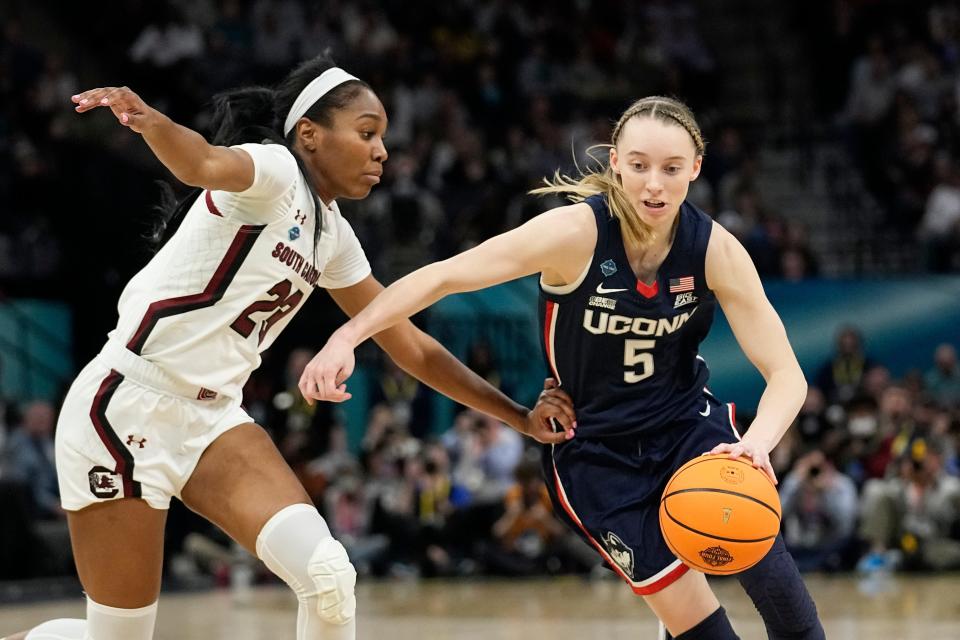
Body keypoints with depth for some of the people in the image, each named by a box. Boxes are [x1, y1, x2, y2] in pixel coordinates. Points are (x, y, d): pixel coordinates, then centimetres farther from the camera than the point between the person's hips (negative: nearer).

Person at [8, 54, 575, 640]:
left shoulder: (333, 236, 12)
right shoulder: (273, 172, -11)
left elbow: (411, 347, 21)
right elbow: (206, 163, -36)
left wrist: (519, 417, 19)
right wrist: (151, 122, -59)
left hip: (211, 417, 7)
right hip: (126, 408, -7)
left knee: (330, 575, -15)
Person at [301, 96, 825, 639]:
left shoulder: (716, 249, -15)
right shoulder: (578, 232, -22)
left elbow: (787, 375, -17)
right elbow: (444, 277, -23)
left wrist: (757, 443, -39)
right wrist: (347, 338, -36)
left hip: (685, 422, 2)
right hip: (596, 448, -2)